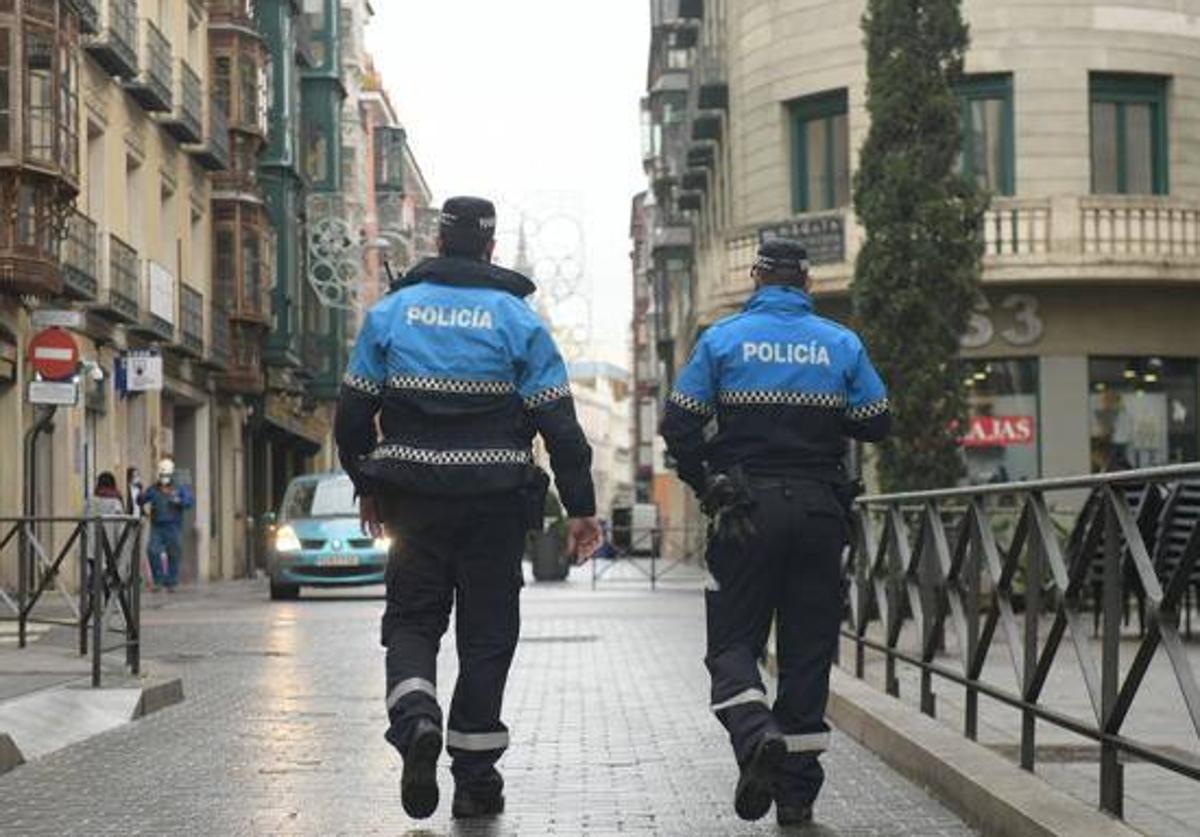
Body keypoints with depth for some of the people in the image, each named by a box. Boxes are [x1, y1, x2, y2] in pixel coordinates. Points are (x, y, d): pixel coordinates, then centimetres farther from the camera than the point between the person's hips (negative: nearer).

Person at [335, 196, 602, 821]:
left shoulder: (390, 312, 3)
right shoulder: (516, 319, -2)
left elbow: (352, 413, 6)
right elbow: (559, 422, -5)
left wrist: (367, 487, 20)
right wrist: (580, 506, 0)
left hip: (413, 500, 1)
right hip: (495, 504, -1)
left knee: (411, 619, 12)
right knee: (486, 634, 8)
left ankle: (415, 720, -17)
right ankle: (475, 779, 11)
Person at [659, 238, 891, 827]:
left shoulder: (723, 338, -1)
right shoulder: (842, 344, 3)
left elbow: (679, 426, -5)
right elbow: (875, 425, 3)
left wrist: (704, 486, 9)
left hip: (745, 511, -2)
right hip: (820, 510, 2)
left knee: (733, 642, 5)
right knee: (808, 647, 8)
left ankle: (757, 735, -24)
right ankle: (796, 792, 9)